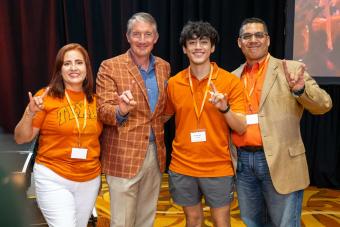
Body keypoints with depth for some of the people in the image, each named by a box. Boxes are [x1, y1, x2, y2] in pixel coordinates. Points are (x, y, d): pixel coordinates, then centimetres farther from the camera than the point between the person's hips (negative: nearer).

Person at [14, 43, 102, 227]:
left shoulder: (95, 100, 2)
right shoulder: (46, 96, -10)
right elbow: (21, 138, -8)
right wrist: (30, 114, -24)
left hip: (90, 181, 5)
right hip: (53, 179, -4)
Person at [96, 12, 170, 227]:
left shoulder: (164, 67, 8)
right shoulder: (110, 67, -7)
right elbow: (103, 111, -11)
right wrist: (120, 111, -30)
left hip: (156, 153, 5)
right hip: (124, 156, -4)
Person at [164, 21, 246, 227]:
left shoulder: (231, 81, -8)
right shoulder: (174, 83, -1)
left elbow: (241, 128, -9)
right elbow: (166, 117, 14)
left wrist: (224, 108, -26)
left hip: (218, 167, -2)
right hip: (183, 167, 2)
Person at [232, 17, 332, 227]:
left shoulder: (291, 69, -3)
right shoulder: (234, 77, 10)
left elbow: (324, 104, -12)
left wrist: (300, 90, -31)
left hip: (280, 162, -4)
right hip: (242, 161, 4)